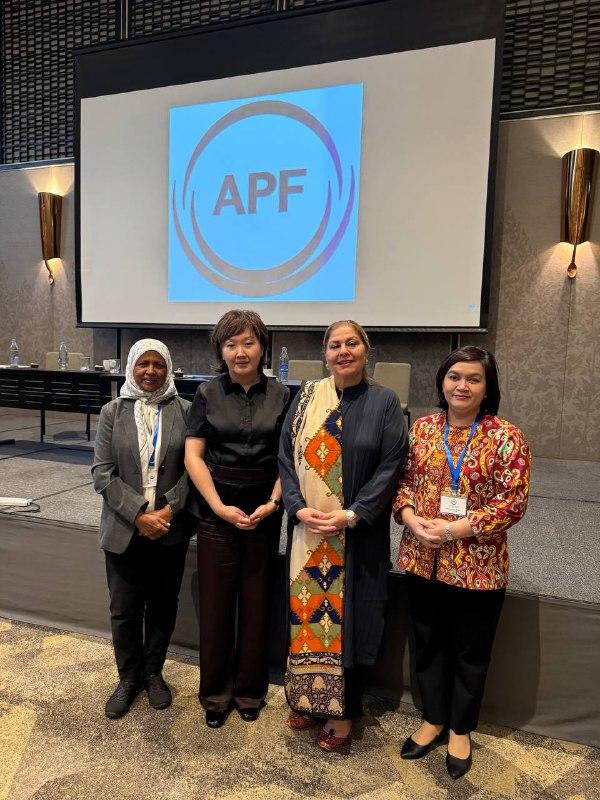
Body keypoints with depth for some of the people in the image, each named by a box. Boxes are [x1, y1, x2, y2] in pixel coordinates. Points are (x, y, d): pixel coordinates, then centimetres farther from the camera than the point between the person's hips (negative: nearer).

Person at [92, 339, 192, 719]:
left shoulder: (185, 410, -3)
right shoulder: (113, 412, 0)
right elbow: (103, 472, -5)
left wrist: (169, 509, -14)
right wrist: (138, 514, -14)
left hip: (171, 528, 0)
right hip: (125, 529, 0)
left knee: (163, 605, 14)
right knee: (125, 609, 10)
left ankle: (153, 672, 36)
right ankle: (129, 677, 33)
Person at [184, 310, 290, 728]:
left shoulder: (280, 395, 1)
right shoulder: (208, 393, -1)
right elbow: (193, 455, -4)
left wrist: (273, 502, -11)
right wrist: (220, 506, -11)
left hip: (264, 510, 1)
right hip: (216, 509, 0)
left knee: (257, 602, 11)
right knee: (215, 603, 8)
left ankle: (250, 690, 32)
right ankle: (216, 693, 29)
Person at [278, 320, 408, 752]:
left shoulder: (385, 402, -4)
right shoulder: (308, 397, 4)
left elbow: (390, 466, -8)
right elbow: (286, 457, 4)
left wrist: (350, 515, -15)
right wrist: (299, 508, -9)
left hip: (358, 535, -3)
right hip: (308, 531, 3)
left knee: (349, 616, 7)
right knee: (306, 610, 12)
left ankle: (343, 709, 27)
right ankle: (308, 698, 34)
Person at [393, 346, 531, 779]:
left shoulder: (505, 436, -11)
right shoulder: (422, 428, 1)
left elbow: (514, 502, -13)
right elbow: (402, 479, 6)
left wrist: (456, 529, -19)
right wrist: (411, 518, -13)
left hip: (477, 567, -3)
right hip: (422, 560, 4)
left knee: (470, 651, 16)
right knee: (428, 644, 19)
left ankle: (461, 730, 39)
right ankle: (433, 720, 42)